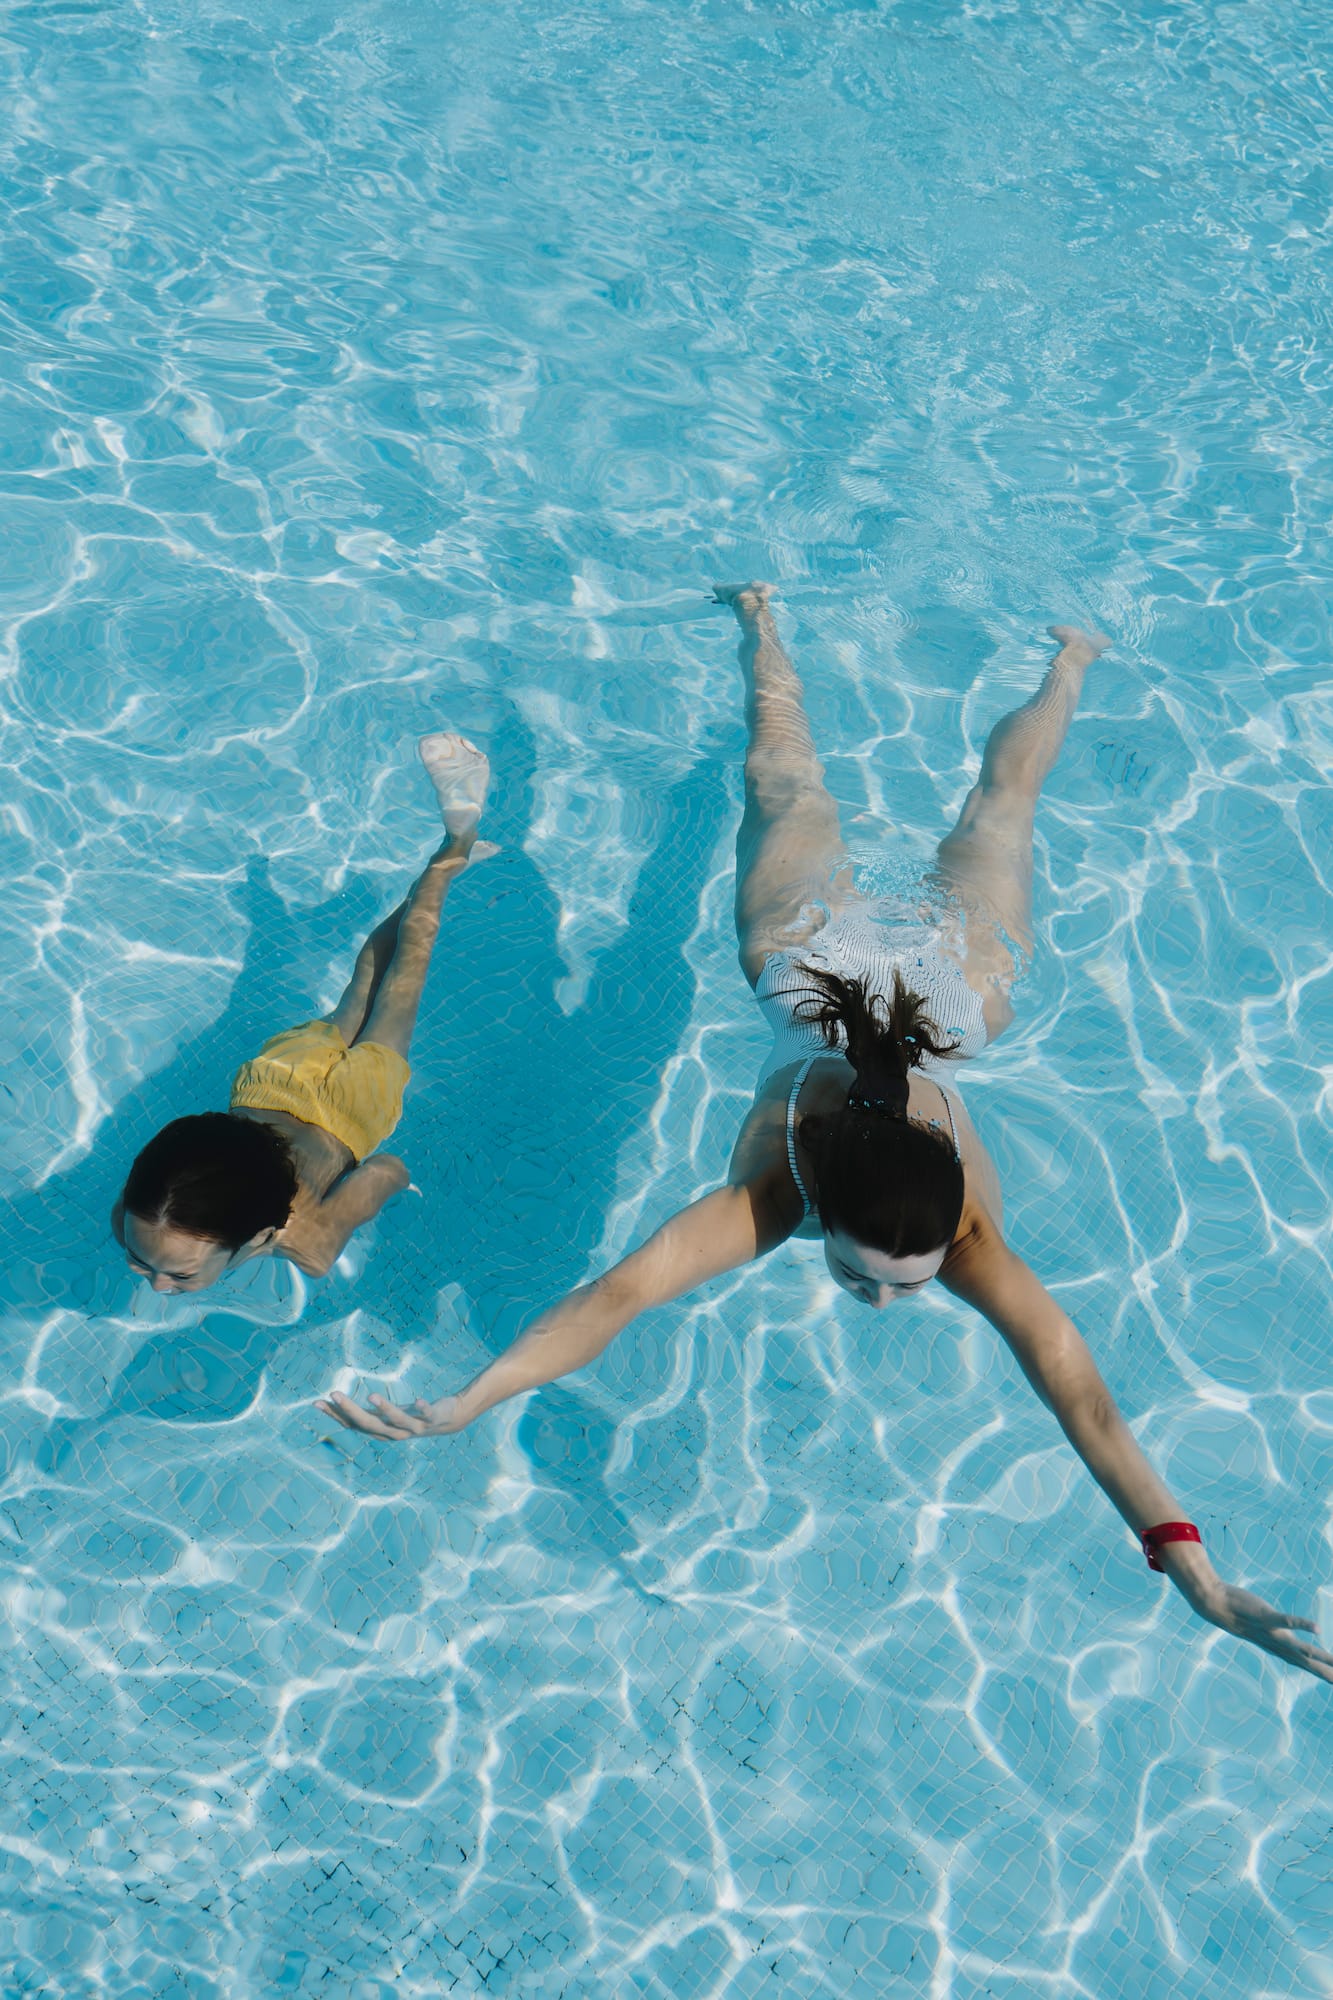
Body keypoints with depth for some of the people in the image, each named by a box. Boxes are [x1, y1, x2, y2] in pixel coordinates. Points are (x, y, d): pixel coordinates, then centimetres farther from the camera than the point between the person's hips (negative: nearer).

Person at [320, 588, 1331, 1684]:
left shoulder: (968, 1224, -39)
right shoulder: (775, 1182, -41)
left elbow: (1079, 1390, -43)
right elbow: (622, 1289, -51)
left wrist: (1197, 1576, -47)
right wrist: (460, 1405, -61)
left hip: (950, 973, 0)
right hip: (818, 947, 0)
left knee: (997, 800, 30)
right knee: (788, 783, 30)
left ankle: (1068, 660, 59)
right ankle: (763, 622, 56)